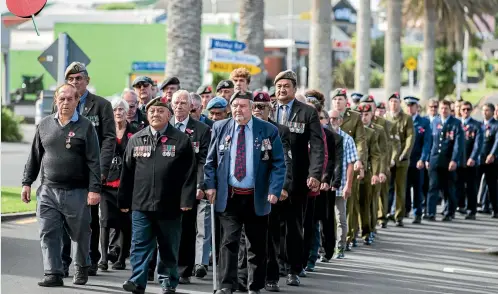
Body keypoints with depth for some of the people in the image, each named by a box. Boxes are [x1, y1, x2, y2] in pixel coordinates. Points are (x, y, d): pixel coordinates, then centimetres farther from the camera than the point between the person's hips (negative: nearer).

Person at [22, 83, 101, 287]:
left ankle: (82, 268, 29)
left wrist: (94, 189, -12)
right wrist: (27, 183, 9)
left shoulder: (85, 127, -2)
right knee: (48, 234, -4)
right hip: (48, 191, 3)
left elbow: (94, 161, -6)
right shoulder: (44, 125, 9)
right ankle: (53, 274, -1)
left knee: (80, 234, 9)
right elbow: (34, 157, 14)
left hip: (77, 192, -3)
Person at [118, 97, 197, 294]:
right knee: (140, 245, -2)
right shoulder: (136, 140, 9)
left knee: (169, 247, 9)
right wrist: (124, 201, 9)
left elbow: (190, 173, -3)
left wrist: (186, 200, -10)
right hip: (141, 204, 2)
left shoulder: (181, 140, 0)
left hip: (169, 206, -2)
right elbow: (127, 172, 11)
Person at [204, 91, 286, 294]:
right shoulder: (220, 128, 4)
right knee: (229, 242, -7)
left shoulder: (268, 131, -1)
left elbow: (278, 164, 0)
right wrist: (210, 185, -2)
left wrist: (274, 190, -12)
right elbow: (210, 161, 11)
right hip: (228, 197, 0)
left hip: (257, 199, 0)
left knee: (257, 246, 7)